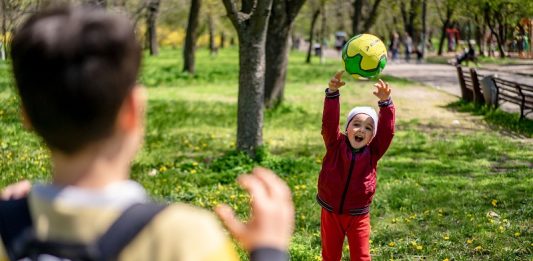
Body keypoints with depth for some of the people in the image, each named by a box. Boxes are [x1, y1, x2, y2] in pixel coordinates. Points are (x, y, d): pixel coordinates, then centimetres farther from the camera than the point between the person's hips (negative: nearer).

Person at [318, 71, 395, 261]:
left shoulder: (372, 152, -7)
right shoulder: (335, 145, -8)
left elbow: (387, 131, -19)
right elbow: (329, 122, -21)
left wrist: (385, 102, -33)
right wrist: (332, 92, -35)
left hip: (358, 216, 0)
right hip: (331, 213, 0)